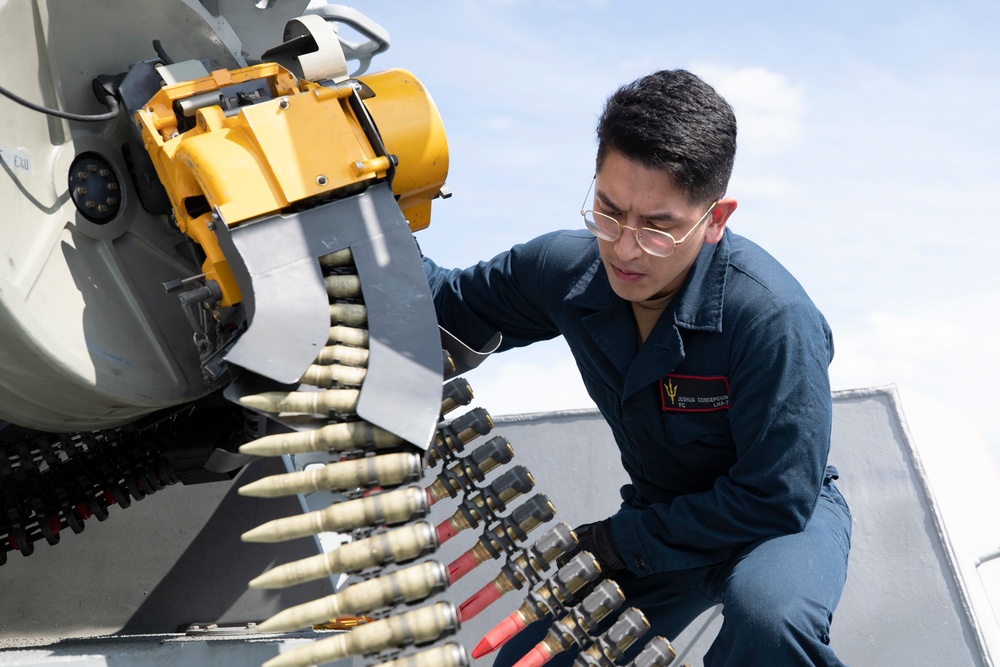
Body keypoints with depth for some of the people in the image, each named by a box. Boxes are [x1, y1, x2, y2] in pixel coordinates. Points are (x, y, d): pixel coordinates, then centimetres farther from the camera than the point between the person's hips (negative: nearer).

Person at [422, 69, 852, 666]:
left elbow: (777, 497, -28)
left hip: (784, 517, -5)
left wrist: (614, 543, -23)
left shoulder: (773, 317, -33)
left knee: (769, 614, -39)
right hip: (662, 519, 5)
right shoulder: (567, 270, -15)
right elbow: (451, 306, 4)